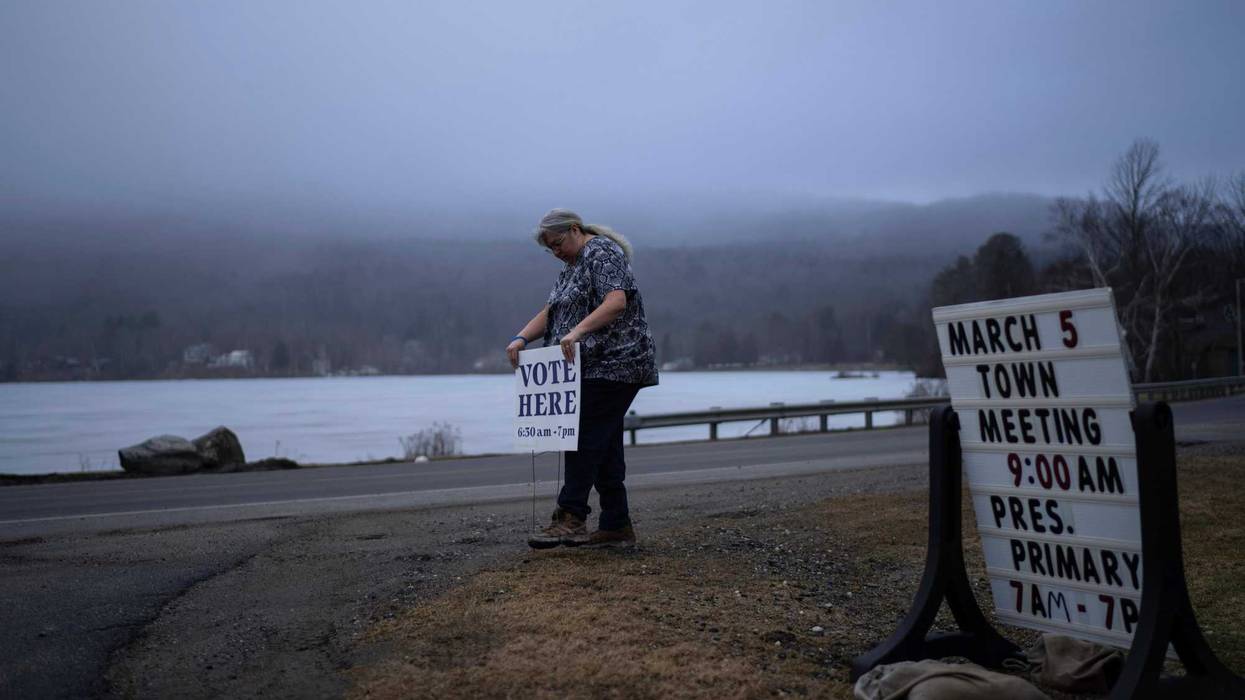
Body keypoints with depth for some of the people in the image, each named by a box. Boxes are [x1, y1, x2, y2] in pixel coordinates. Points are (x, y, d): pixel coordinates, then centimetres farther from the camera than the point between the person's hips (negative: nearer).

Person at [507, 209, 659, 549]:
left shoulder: (602, 253, -8)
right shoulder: (574, 266, 23)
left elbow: (617, 301, -23)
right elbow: (551, 311, 19)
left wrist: (578, 330, -33)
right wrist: (521, 338, 3)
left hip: (612, 364, -10)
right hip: (594, 368, 10)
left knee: (587, 439, -13)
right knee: (604, 446, 7)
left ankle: (570, 518, -14)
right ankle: (616, 527, 10)